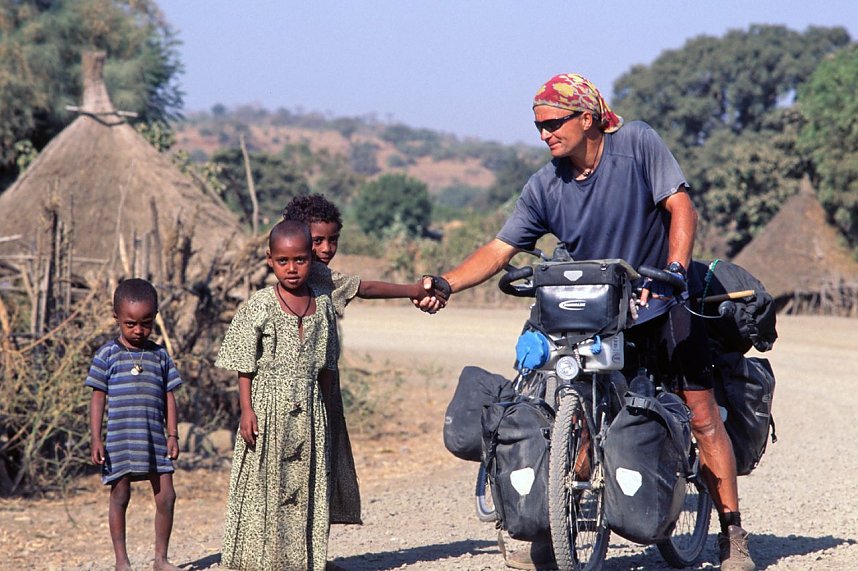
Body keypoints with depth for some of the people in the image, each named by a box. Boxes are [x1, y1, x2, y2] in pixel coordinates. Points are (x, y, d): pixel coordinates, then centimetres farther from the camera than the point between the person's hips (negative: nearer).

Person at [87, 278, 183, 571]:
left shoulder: (159, 355, 8)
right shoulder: (107, 354, -1)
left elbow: (168, 397, 12)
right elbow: (98, 398, 0)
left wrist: (172, 435, 6)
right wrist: (96, 439, -5)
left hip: (154, 439, 3)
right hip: (119, 440, -3)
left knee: (166, 497, 0)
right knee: (119, 498, 3)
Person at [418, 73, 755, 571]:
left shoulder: (637, 142, -11)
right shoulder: (545, 186, -4)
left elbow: (681, 207, -15)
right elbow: (500, 249, -3)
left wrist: (675, 270, -30)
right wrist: (446, 283, -19)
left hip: (663, 303, -3)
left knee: (703, 415, -5)